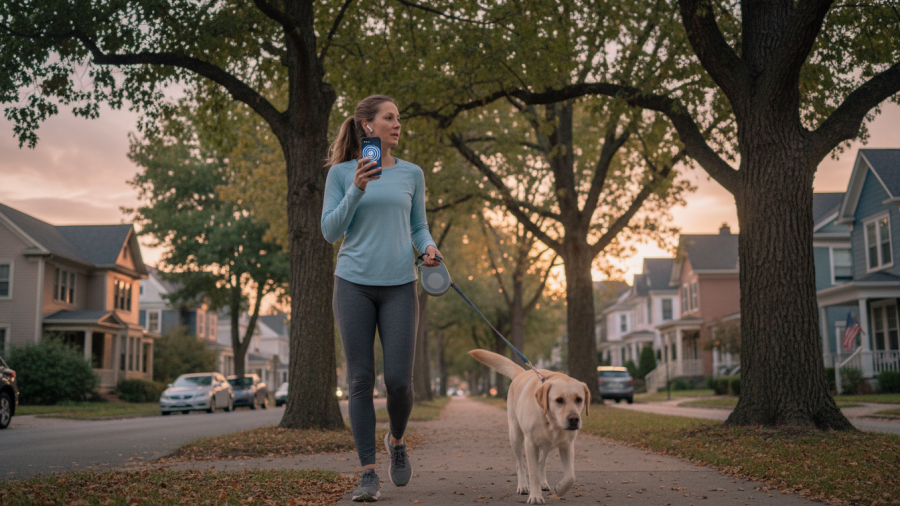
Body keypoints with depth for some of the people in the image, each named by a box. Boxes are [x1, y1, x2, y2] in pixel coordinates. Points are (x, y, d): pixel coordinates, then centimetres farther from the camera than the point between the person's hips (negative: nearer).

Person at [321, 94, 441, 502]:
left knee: (399, 380, -5)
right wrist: (357, 190, -14)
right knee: (361, 380, -1)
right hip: (354, 284, -1)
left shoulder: (411, 174, 9)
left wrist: (429, 248, -7)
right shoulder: (341, 173, 3)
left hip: (399, 286, 1)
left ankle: (397, 439, 26)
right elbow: (330, 231, -1)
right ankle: (368, 472, 6)